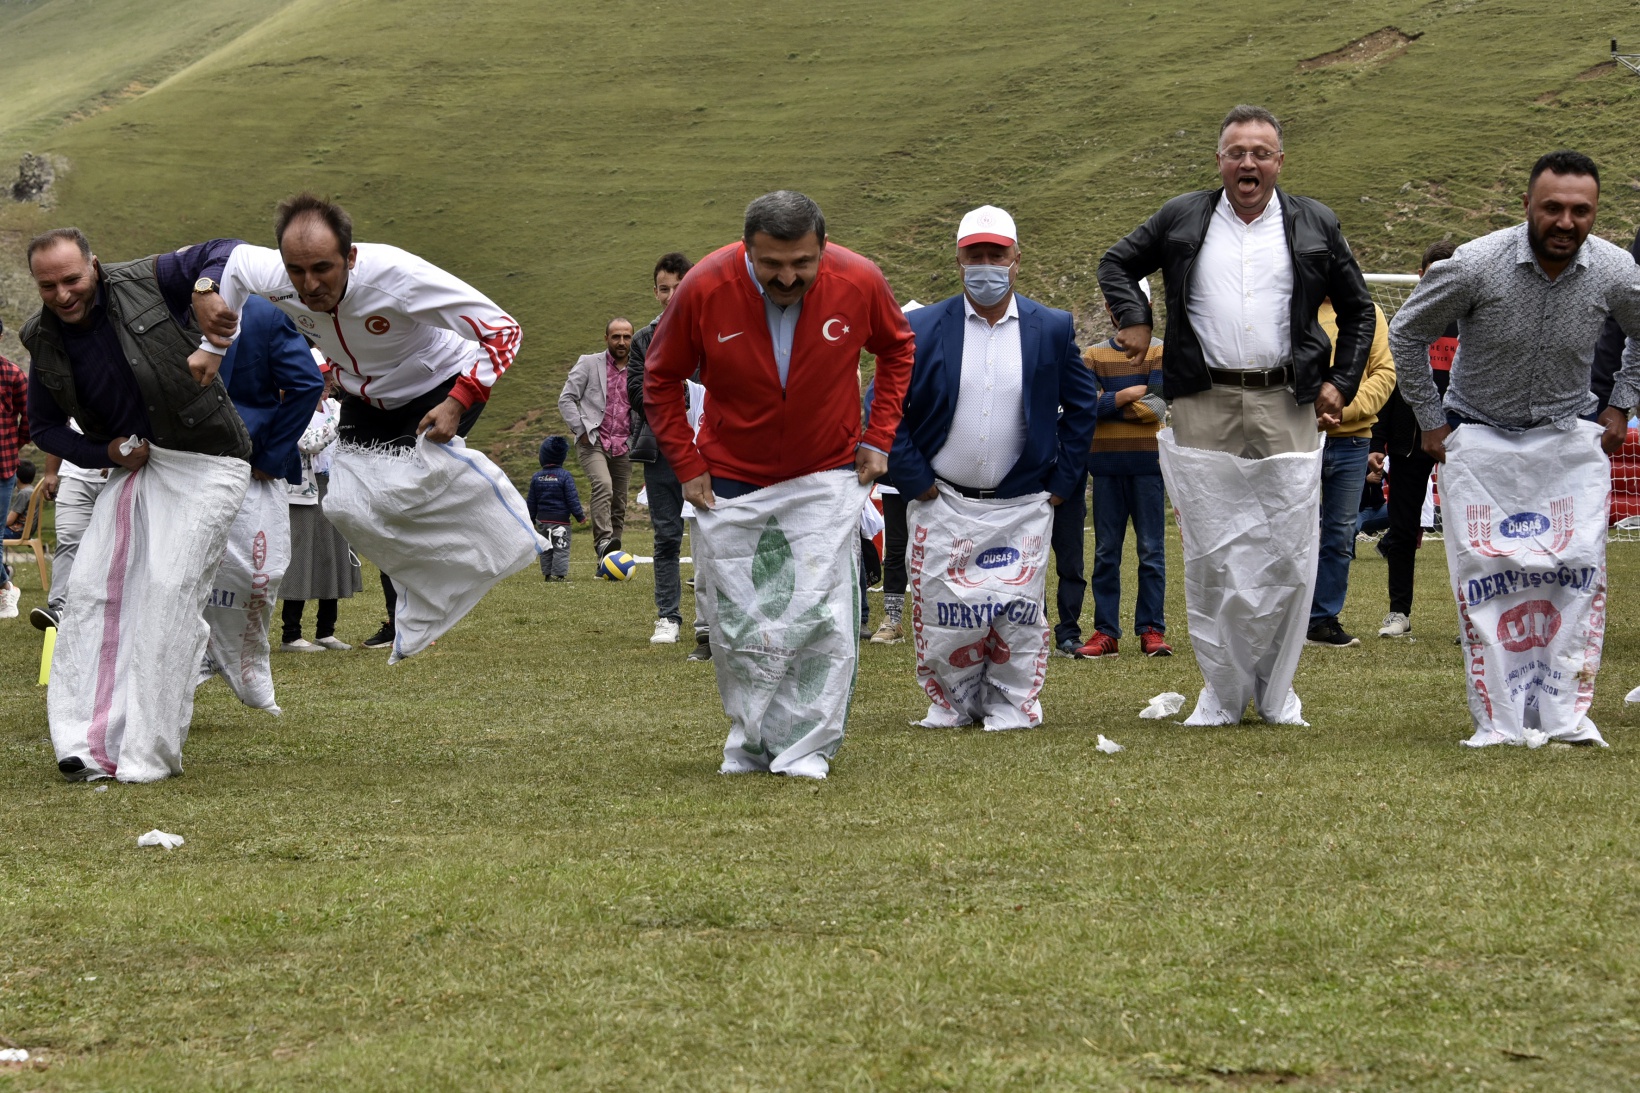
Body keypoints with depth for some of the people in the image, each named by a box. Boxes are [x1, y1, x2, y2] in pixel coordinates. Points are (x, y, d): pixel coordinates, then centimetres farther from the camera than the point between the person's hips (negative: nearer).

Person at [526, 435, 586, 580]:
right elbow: (572, 498, -10)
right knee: (561, 548, -2)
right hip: (561, 519, -4)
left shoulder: (536, 477, 3)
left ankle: (547, 573, 14)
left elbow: (531, 502, 9)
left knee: (545, 548, 14)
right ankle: (559, 573, -9)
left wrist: (531, 519, 20)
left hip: (542, 519, 4)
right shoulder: (565, 476, -10)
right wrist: (580, 515, -1)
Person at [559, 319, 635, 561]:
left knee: (619, 504, 3)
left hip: (622, 447, 4)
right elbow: (566, 399, 3)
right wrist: (581, 430, -7)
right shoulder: (589, 363, 5)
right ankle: (603, 543, -37)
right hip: (593, 442, -4)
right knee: (603, 486, -28)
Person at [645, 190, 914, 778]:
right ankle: (750, 740, 22)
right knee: (735, 621, 3)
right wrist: (687, 466, -4)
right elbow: (661, 381, -1)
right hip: (729, 481, 0)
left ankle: (805, 747, -3)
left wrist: (878, 438, 1)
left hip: (826, 478, 0)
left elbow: (897, 348, 7)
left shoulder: (859, 282, -17)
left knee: (821, 613, -12)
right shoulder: (704, 289, -19)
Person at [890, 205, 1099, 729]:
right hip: (942, 506, 0)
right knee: (943, 616, 0)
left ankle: (1011, 706, 13)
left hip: (1021, 508, 0)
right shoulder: (923, 328, -2)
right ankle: (952, 703, 18)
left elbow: (1081, 406, 10)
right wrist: (917, 483, -4)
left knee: (1018, 614, -2)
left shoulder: (1053, 328, 2)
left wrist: (1061, 483, 4)